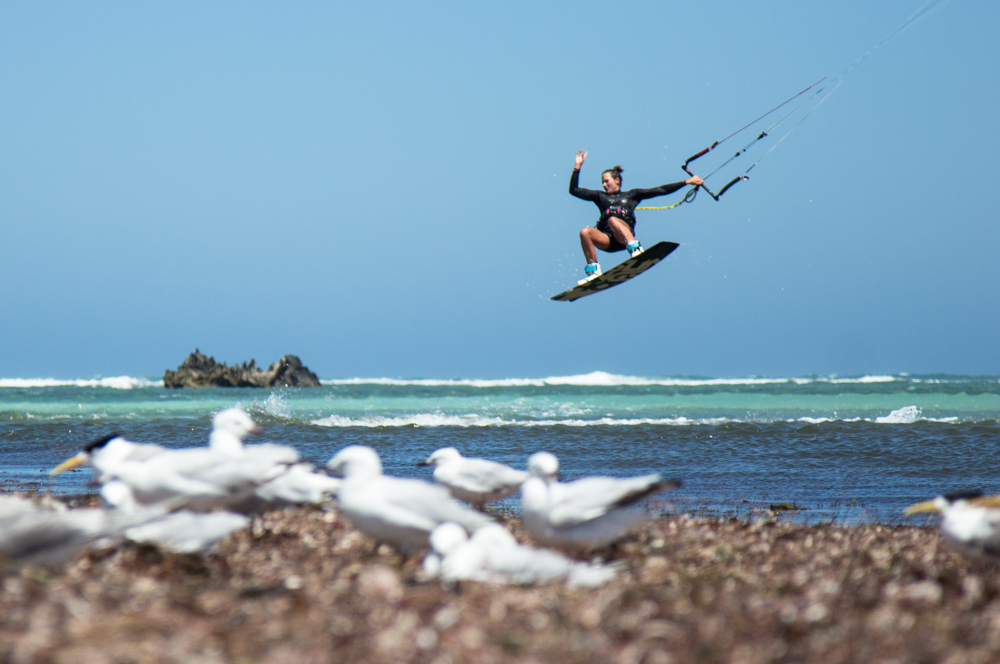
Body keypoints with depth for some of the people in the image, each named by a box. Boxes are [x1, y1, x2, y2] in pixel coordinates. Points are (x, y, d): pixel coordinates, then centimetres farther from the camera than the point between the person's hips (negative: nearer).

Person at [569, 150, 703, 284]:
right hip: (606, 240, 2)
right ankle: (593, 271, -26)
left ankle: (635, 250, -48)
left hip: (625, 237, -2)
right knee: (585, 232, -29)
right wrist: (577, 168, 13)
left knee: (612, 220, -34)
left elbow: (660, 191, 18)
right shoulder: (601, 197, 24)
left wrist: (686, 182, 14)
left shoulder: (631, 195, 20)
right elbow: (574, 190, 20)